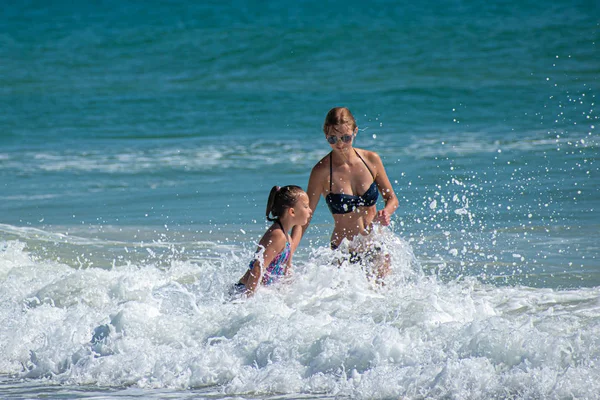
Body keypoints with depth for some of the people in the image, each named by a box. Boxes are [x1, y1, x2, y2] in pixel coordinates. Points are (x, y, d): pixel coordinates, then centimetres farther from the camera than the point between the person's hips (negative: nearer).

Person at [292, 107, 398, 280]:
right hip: (345, 253, -3)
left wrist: (386, 212, -15)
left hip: (377, 246, 3)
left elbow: (392, 198, 8)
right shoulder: (322, 171, -14)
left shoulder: (371, 160, -3)